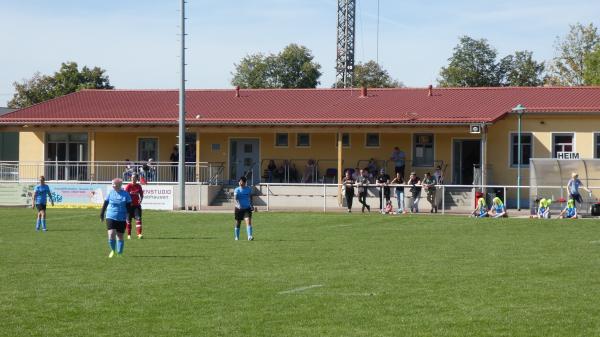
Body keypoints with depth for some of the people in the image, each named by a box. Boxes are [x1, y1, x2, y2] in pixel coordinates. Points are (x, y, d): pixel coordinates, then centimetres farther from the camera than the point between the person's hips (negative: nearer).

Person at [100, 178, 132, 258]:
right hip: (110, 217, 0)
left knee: (120, 236, 6)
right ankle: (113, 250, 10)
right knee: (111, 234, -13)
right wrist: (102, 214, 10)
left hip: (121, 219, 0)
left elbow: (129, 206, 2)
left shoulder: (125, 194, -1)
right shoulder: (110, 193, 2)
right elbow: (105, 204, 10)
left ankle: (119, 253, 20)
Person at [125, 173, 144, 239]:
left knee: (138, 218, -11)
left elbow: (141, 195, 11)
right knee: (128, 220, 5)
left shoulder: (139, 186, 4)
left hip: (137, 205, 2)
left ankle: (139, 234, -15)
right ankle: (129, 235, 17)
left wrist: (140, 200, -9)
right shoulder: (128, 186, -5)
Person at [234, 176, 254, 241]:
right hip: (239, 208, -1)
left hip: (247, 208, 1)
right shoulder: (237, 190, -8)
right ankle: (236, 237, 29)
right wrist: (237, 204, -39)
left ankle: (249, 236, -26)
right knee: (238, 223, 10)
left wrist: (251, 205, 14)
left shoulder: (248, 189, 0)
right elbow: (235, 198, -21)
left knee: (248, 221, -17)